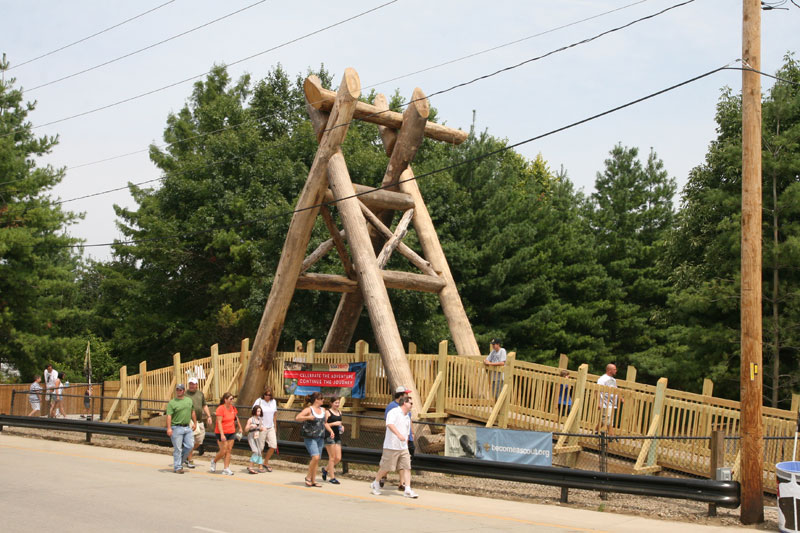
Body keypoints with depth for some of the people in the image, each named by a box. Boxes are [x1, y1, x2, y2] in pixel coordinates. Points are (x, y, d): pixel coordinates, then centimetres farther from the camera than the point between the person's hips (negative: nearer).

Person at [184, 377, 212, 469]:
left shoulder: (200, 394, 13)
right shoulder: (185, 394, -3)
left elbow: (204, 406, 22)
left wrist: (209, 416, 14)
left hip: (200, 421, 5)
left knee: (199, 441, 9)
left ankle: (188, 454, 30)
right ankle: (189, 461, 6)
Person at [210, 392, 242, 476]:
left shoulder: (233, 408, 5)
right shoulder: (220, 409, -15)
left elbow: (236, 417, 23)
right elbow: (219, 422, -19)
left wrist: (240, 428, 27)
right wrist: (222, 434, -25)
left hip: (231, 432, 6)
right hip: (222, 433, -6)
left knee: (229, 451, 3)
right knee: (223, 451, -5)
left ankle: (226, 469, 6)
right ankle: (214, 461, 23)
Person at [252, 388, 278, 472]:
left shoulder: (273, 401, 7)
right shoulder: (259, 401, -8)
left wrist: (275, 426, 17)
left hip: (271, 428, 4)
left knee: (273, 446, -5)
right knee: (260, 447, 2)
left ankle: (266, 463, 15)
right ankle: (260, 466, 15)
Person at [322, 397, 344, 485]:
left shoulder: (339, 412, 16)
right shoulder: (328, 412, -4)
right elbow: (324, 424, -12)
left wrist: (342, 427, 11)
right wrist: (334, 423, -19)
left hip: (337, 436, 7)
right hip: (330, 436, -7)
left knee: (338, 458, 3)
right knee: (332, 457, -4)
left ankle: (326, 470, 26)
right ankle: (332, 477, 4)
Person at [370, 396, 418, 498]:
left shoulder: (407, 417, 17)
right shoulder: (394, 412, -9)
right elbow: (390, 424, -29)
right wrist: (399, 435, -40)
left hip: (403, 448, 7)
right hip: (391, 446, -7)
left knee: (406, 468, -3)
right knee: (385, 468, 1)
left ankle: (408, 490, -4)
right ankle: (375, 483, 24)